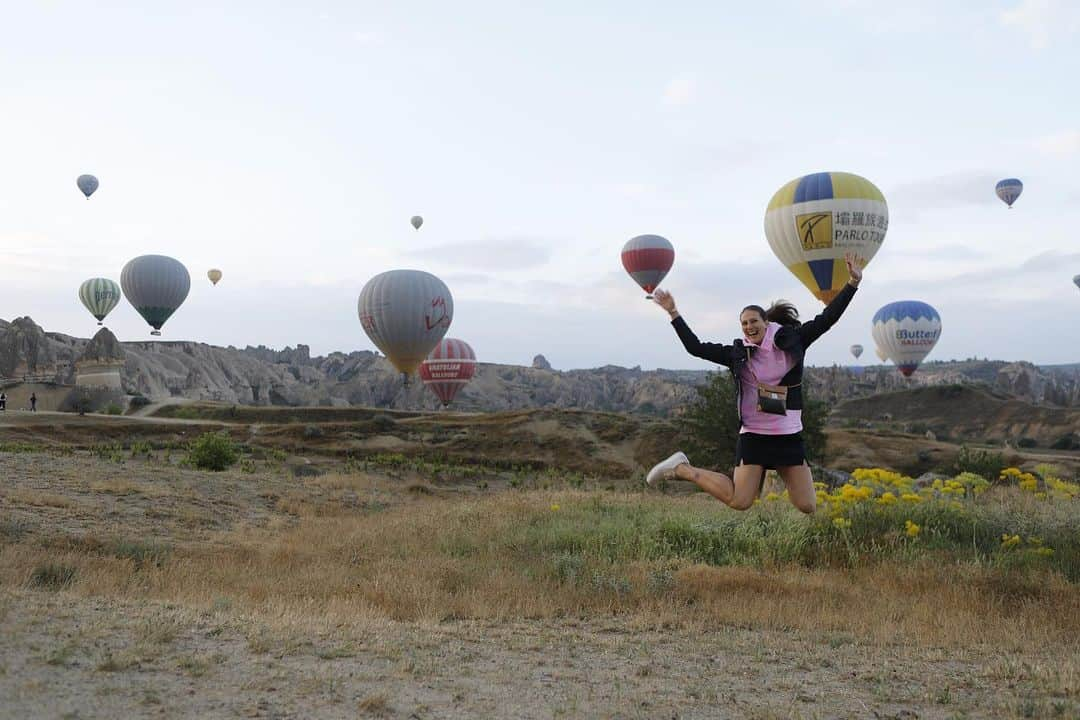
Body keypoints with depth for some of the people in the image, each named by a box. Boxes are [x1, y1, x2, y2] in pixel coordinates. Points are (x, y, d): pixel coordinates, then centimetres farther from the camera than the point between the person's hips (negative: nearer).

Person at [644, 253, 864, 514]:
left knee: (807, 507, -2)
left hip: (789, 436, 2)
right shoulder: (738, 353, 1)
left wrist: (853, 283, -6)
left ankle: (784, 477, 29)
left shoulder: (791, 342, 2)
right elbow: (696, 348, 1)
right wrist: (673, 313, 0)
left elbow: (826, 319, 0)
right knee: (739, 502, -11)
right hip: (753, 436, -2)